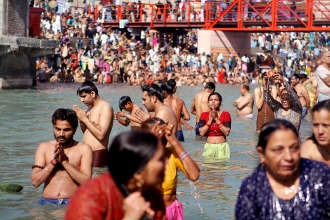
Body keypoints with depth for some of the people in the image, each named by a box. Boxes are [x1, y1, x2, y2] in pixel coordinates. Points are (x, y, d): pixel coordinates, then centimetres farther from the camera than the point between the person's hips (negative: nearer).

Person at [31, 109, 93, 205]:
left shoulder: (84, 149, 7)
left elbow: (86, 182, -5)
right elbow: (35, 181, 4)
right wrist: (54, 162, -6)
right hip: (47, 202, 3)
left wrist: (64, 161, -7)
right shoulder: (44, 147, 13)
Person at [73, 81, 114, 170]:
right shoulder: (90, 107, 14)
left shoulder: (105, 107, -12)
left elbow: (101, 135, -21)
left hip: (98, 154, -8)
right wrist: (81, 119, 1)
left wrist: (85, 119, -16)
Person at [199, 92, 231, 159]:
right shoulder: (204, 115, 6)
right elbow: (202, 133, -6)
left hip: (222, 147, -1)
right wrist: (210, 120, -10)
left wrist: (216, 119, -11)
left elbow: (227, 132, -10)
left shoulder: (225, 114, 2)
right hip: (209, 147, 1)